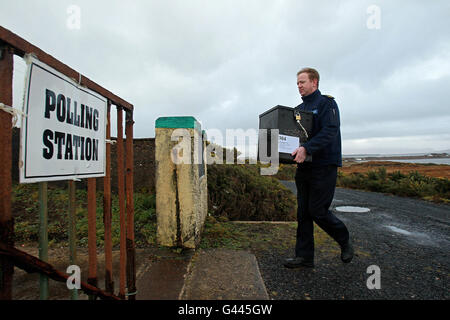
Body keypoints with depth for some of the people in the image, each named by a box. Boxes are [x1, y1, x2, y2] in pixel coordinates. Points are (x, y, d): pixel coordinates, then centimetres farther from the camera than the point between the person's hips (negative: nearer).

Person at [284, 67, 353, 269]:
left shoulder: (327, 103, -3)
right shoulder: (299, 109, 18)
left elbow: (330, 131, -18)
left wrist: (306, 148, -31)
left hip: (324, 165, -7)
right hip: (303, 166, 7)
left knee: (318, 211, -4)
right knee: (303, 212, 7)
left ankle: (345, 241, 25)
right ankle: (304, 256, 18)